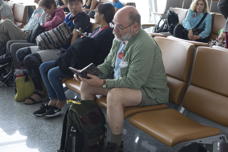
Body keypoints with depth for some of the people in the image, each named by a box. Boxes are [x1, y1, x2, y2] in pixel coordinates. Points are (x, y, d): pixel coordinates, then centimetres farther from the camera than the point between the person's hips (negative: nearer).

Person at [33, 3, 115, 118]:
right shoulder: (99, 30, 19)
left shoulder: (108, 33, -12)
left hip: (87, 65, -10)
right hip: (79, 60, 10)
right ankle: (53, 101, -2)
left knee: (52, 73, -23)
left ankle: (61, 103, -2)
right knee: (43, 67, 1)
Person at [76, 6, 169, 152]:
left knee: (114, 95, -36)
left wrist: (102, 83, -28)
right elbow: (107, 65, 11)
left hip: (151, 92, -9)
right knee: (86, 84, 3)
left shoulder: (144, 46, -27)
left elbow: (133, 83, -29)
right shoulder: (119, 39, 0)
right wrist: (90, 73, -8)